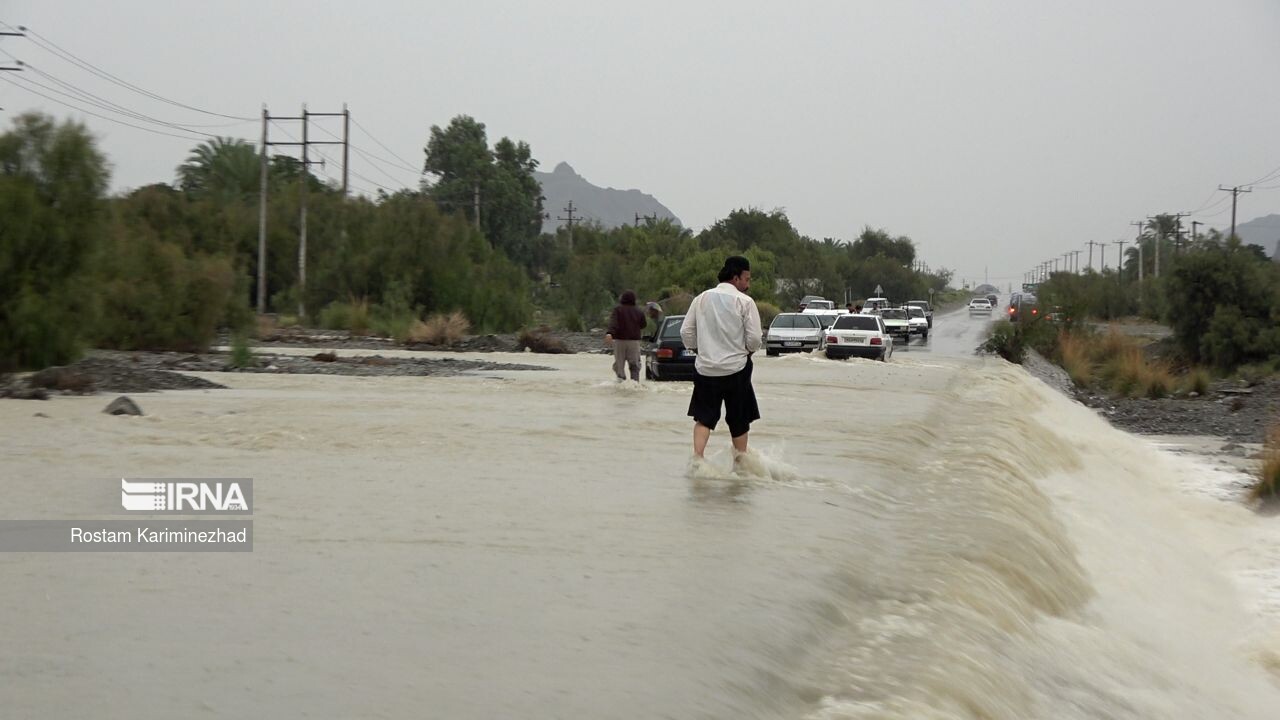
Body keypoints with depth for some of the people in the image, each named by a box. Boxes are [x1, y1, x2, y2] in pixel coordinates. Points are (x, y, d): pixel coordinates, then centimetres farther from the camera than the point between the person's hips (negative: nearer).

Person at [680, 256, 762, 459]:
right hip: (736, 368, -3)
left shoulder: (701, 299, 4)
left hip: (705, 368, 3)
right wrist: (748, 351, 10)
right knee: (739, 422, 10)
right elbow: (754, 338, -10)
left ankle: (697, 456, -8)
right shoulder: (745, 302, -8)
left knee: (704, 418, 10)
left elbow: (686, 332, 6)